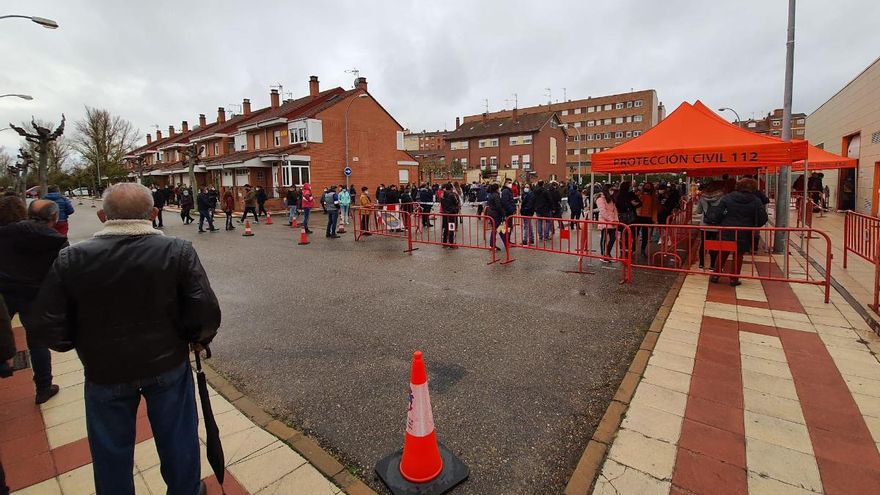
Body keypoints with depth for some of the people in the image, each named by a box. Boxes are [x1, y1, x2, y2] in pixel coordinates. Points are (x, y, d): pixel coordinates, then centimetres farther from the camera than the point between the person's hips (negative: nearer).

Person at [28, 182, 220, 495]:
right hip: (168, 365, 0)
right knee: (178, 438, 21)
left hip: (104, 372, 1)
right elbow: (207, 314, -21)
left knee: (111, 450, 24)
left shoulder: (71, 259, -13)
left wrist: (83, 344, 11)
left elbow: (50, 330, -10)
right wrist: (198, 340, 0)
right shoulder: (179, 251, -18)